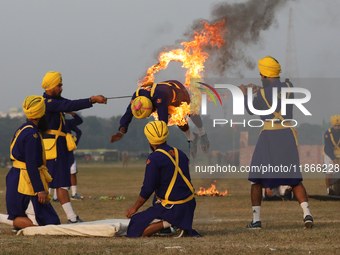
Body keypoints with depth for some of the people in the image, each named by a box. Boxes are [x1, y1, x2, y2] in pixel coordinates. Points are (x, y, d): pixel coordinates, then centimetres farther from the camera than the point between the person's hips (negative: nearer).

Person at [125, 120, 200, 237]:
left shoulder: (154, 159, -13)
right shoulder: (180, 154, 10)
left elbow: (148, 189, -13)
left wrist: (135, 208, 2)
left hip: (171, 209, -7)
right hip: (189, 207, 7)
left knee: (134, 231, -1)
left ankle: (166, 223, -16)